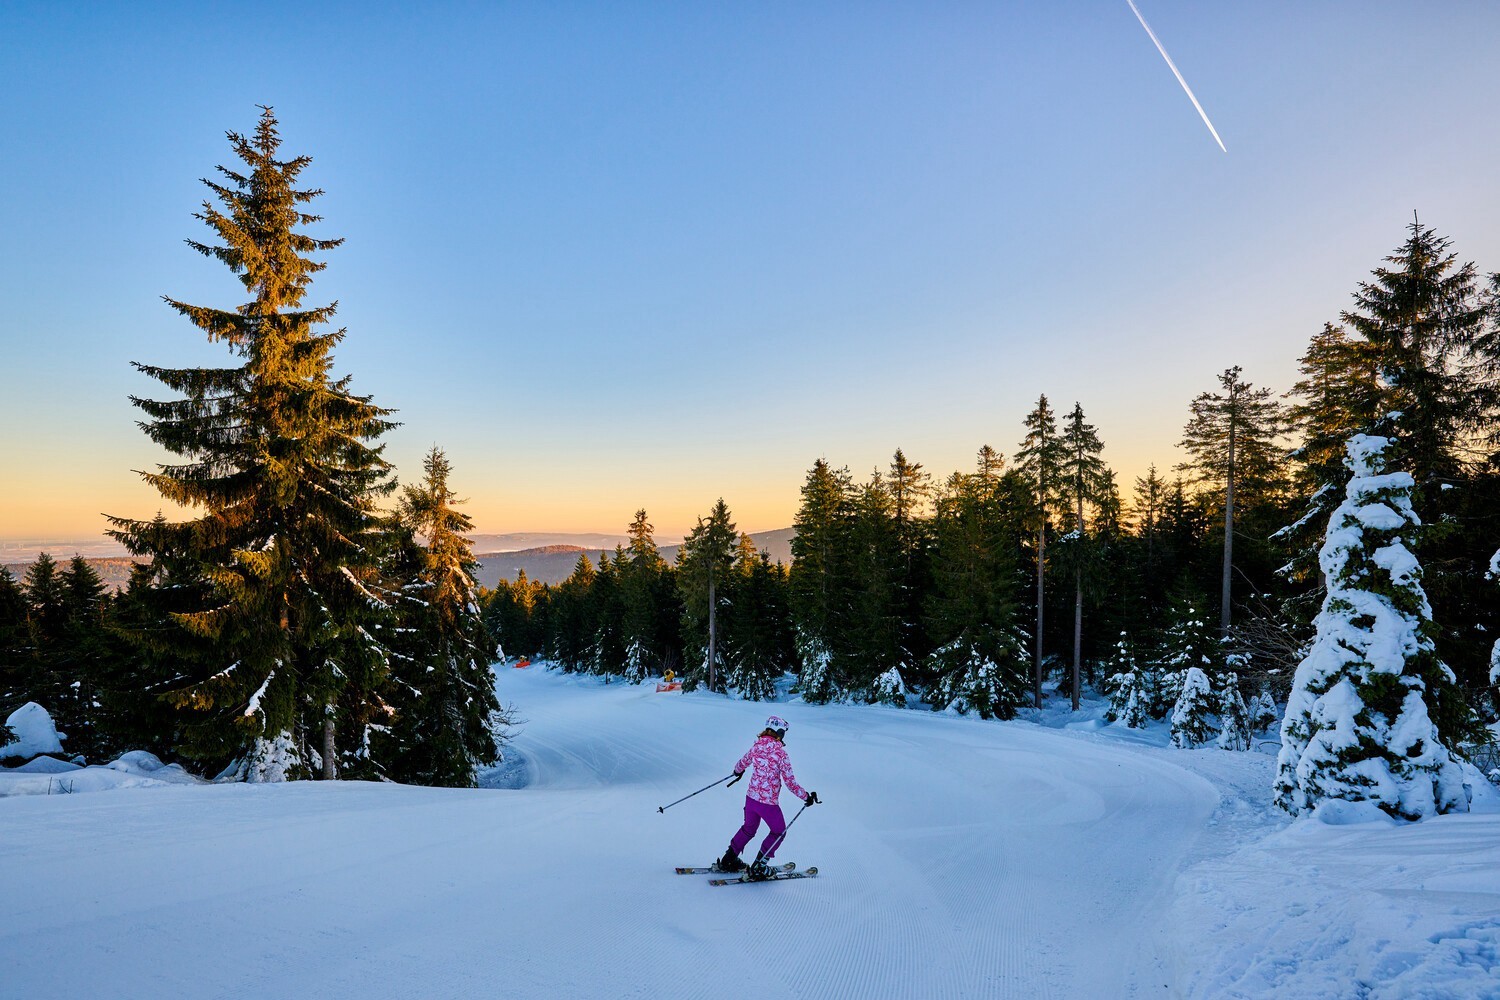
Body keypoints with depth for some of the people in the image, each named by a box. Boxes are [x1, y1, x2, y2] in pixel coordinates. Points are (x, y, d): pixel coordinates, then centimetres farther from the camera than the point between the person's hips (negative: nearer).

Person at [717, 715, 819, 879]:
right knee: (779, 832, 19)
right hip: (769, 803, -6)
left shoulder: (756, 747, -3)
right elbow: (790, 782, -16)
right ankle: (759, 867, 17)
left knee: (749, 828, 29)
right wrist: (806, 797, -3)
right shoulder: (781, 753, -18)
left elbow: (741, 765, 14)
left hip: (751, 798, 6)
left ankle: (728, 859, 33)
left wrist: (737, 772, 38)